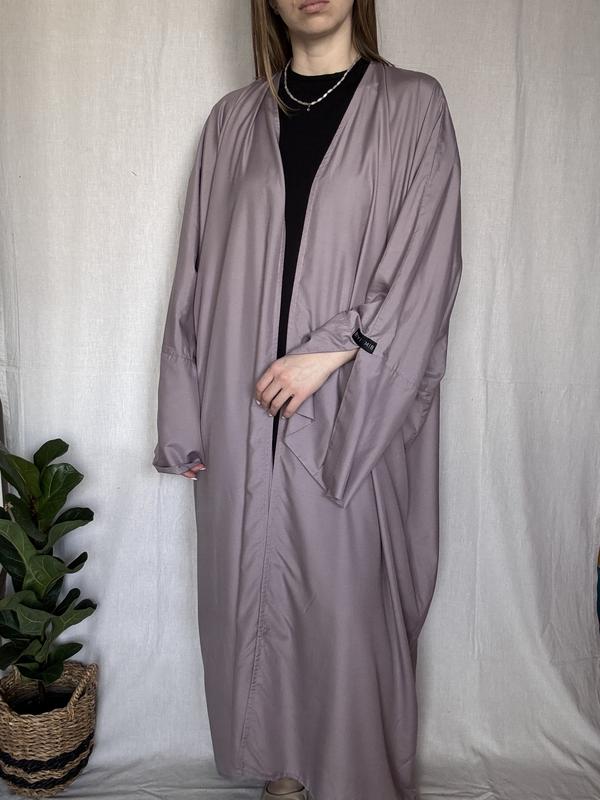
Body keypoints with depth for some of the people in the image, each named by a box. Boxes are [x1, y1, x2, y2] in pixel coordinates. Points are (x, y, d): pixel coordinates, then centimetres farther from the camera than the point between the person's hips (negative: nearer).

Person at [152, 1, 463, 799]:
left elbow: (427, 264, -4)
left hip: (354, 417, -2)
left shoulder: (413, 104, 4)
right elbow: (199, 272, 8)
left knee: (353, 594, 5)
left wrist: (331, 352, -14)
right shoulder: (233, 119, 11)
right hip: (244, 412, 3)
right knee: (258, 584, 11)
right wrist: (188, 419, 5)